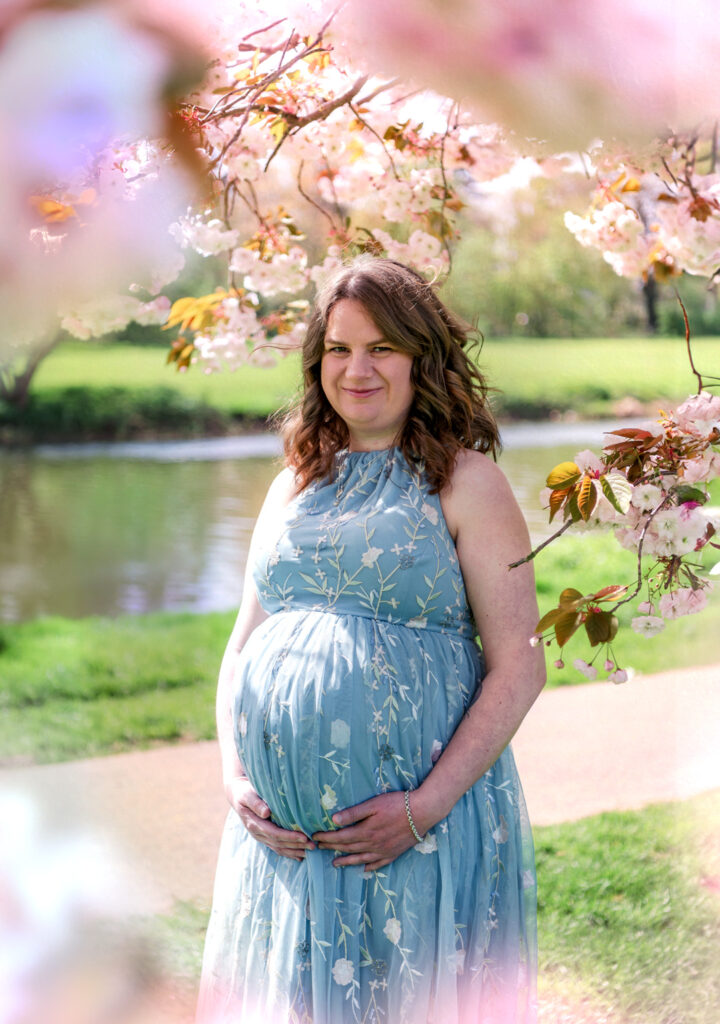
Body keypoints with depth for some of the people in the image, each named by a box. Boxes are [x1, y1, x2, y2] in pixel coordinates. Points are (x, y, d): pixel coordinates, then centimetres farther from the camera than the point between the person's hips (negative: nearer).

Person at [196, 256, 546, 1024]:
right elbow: (243, 647, 18)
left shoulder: (464, 482, -2)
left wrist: (426, 807, -15)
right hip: (284, 833, 5)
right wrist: (234, 779, 3)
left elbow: (519, 666, -7)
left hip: (422, 825, -5)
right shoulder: (295, 487, 14)